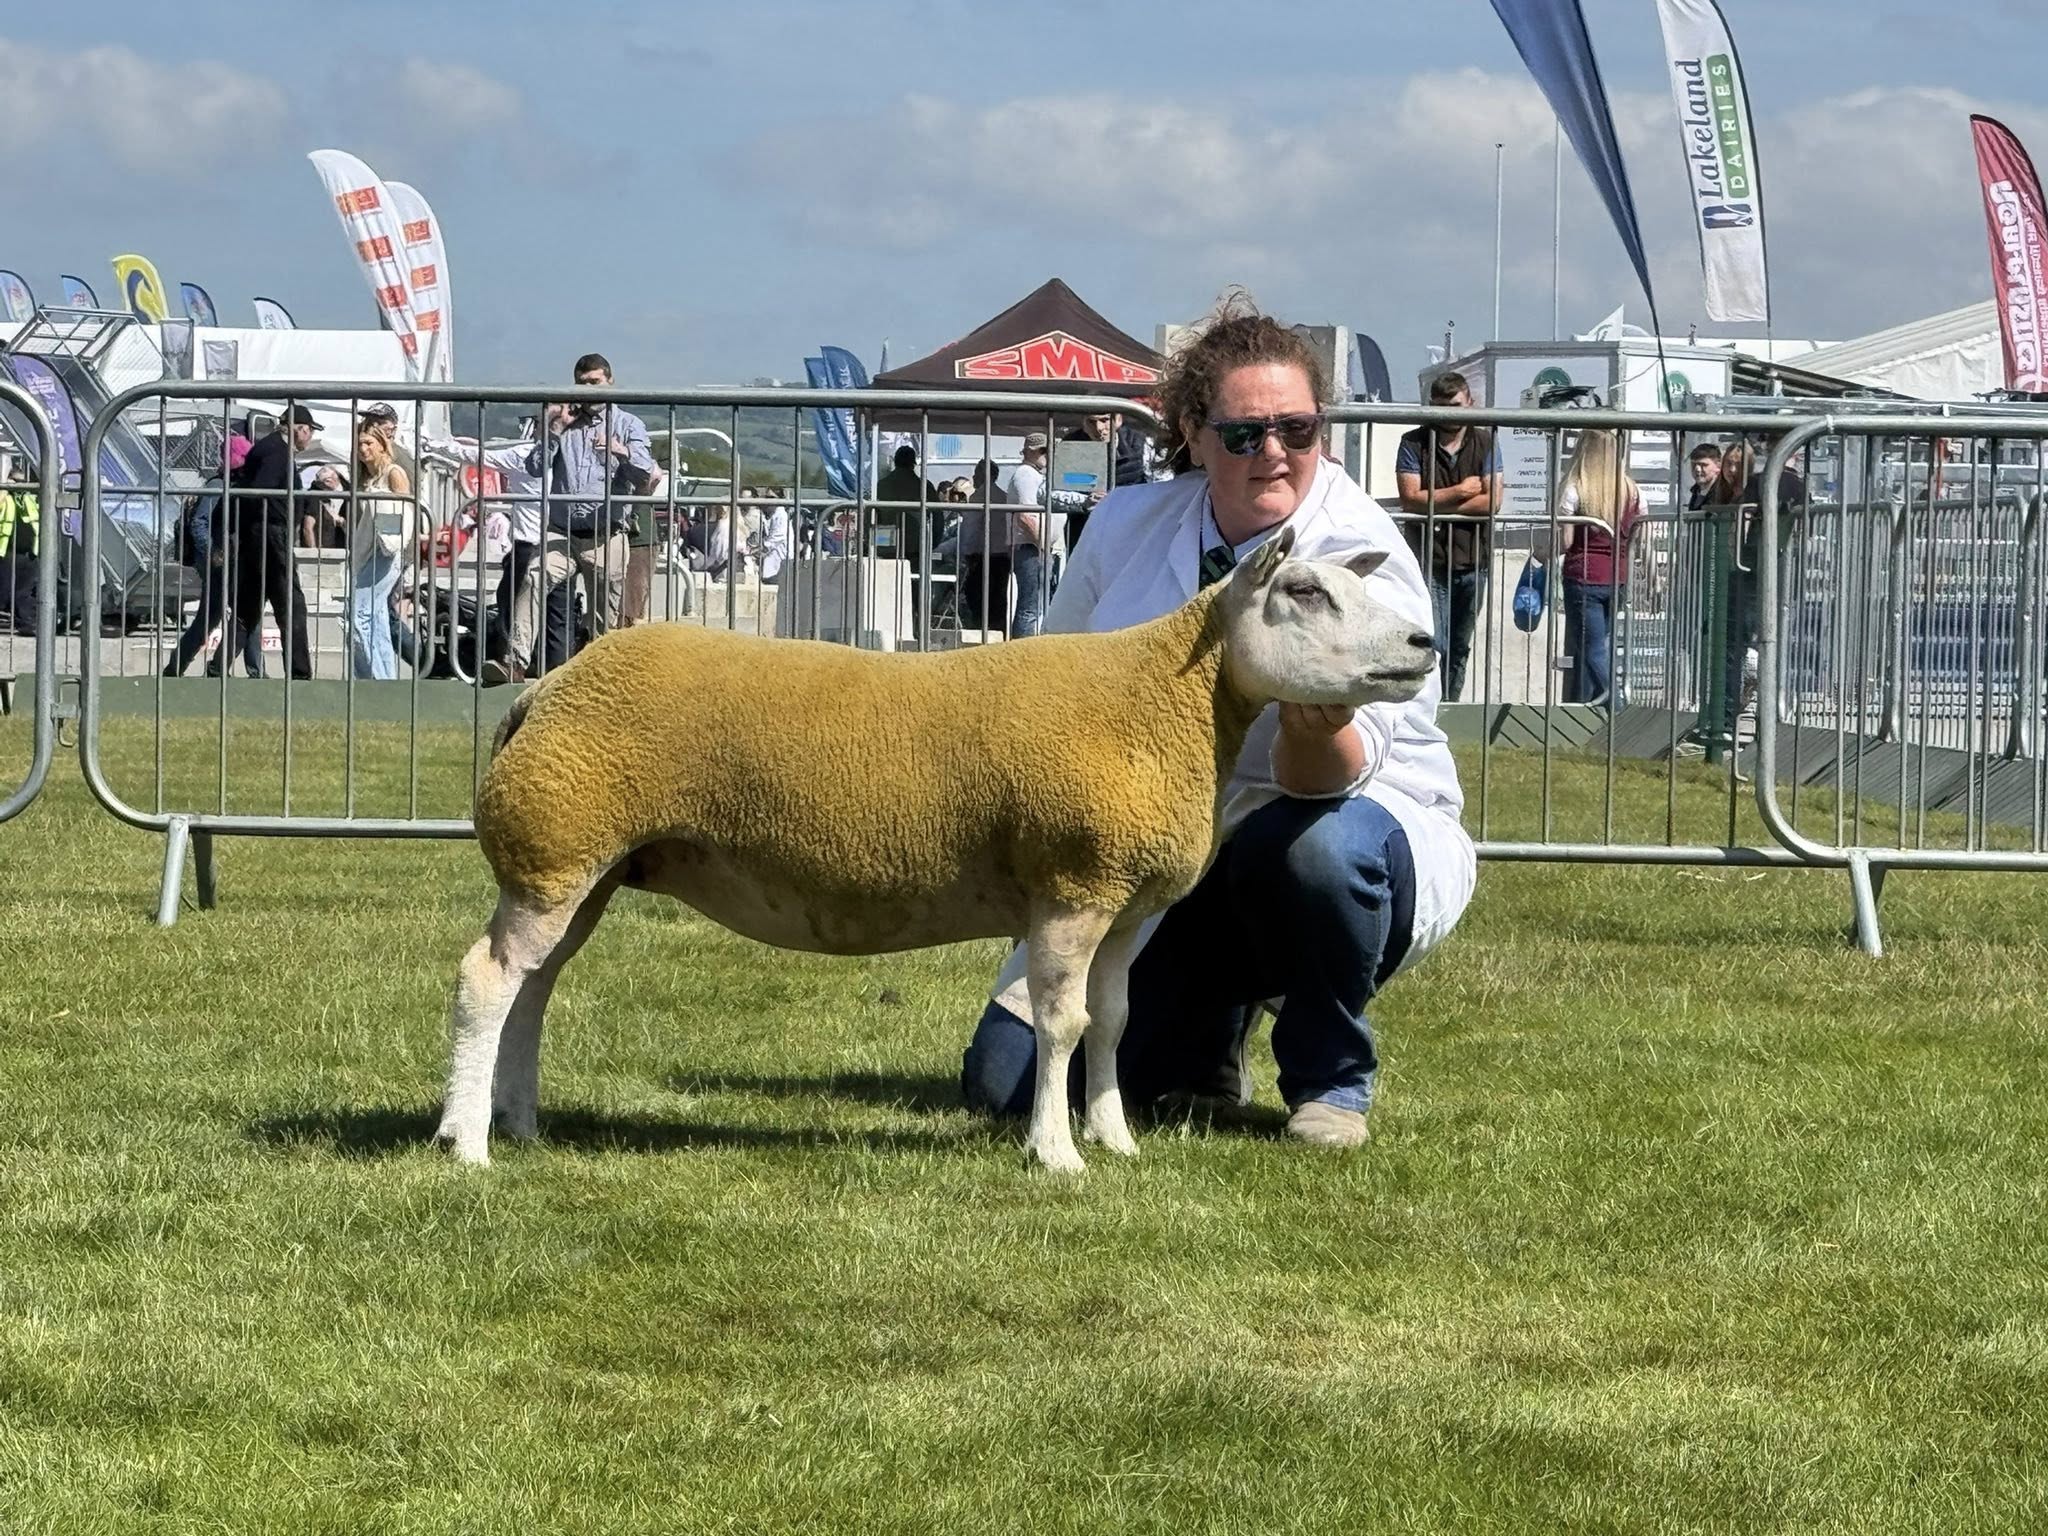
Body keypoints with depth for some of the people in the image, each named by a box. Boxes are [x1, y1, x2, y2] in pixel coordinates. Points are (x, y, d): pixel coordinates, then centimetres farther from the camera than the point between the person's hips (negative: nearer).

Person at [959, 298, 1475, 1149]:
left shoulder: (1360, 559, -19)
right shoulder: (1128, 527, -3)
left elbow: (1343, 769, -34)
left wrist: (1316, 732, -57)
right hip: (1170, 862, 4)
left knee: (1310, 842, -42)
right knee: (1012, 1079, -11)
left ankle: (1331, 1077, -12)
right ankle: (1205, 1030, 22)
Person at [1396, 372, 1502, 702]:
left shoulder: (1485, 443, 5)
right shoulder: (1414, 443, 1)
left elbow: (1491, 502, -7)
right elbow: (1411, 499, -11)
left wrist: (1435, 504, -9)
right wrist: (1461, 492, -8)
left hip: (1472, 560, 3)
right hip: (1429, 561, -3)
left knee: (1459, 649, 11)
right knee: (1434, 646, -13)